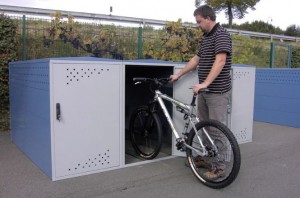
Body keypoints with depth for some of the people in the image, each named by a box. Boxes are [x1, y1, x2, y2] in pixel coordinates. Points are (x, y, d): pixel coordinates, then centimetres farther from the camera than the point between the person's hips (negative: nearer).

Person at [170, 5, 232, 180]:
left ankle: (219, 166, 7)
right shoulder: (206, 37, 16)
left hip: (218, 91, -9)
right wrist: (178, 75, 24)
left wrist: (205, 83, -34)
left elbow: (220, 61, -25)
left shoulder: (221, 34, -12)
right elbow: (196, 59, 23)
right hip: (205, 91, 9)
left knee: (217, 129, -4)